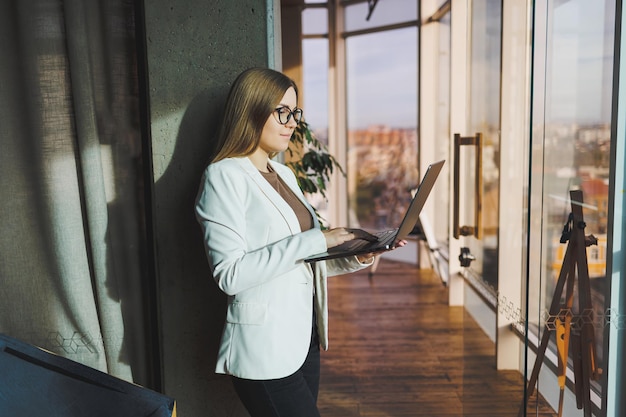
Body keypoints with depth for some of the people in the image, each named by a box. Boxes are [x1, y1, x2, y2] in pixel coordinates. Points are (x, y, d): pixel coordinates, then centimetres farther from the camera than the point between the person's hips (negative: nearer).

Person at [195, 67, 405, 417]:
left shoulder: (285, 175, 12)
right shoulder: (224, 176, -12)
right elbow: (230, 274, -21)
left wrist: (352, 260, -1)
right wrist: (313, 241, -22)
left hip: (305, 337, 8)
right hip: (265, 349, -7)